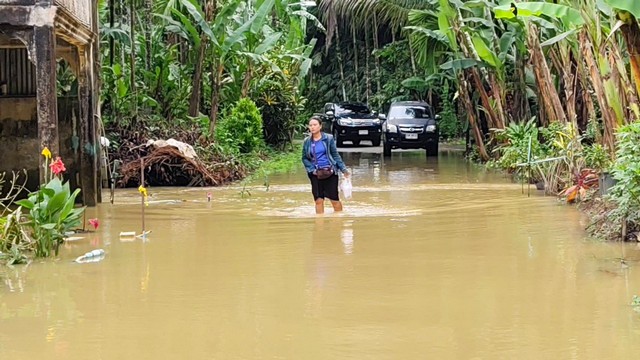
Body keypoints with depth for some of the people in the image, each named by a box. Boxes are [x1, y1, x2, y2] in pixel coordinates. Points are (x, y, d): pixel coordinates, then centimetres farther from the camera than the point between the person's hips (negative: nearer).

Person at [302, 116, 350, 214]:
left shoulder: (328, 139, -2)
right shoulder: (307, 142, 4)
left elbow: (335, 155, 4)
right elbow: (304, 158, 10)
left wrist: (344, 169, 1)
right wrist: (312, 169, -4)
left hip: (330, 173, -2)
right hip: (316, 174, 2)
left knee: (334, 199, 0)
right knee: (318, 200, 0)